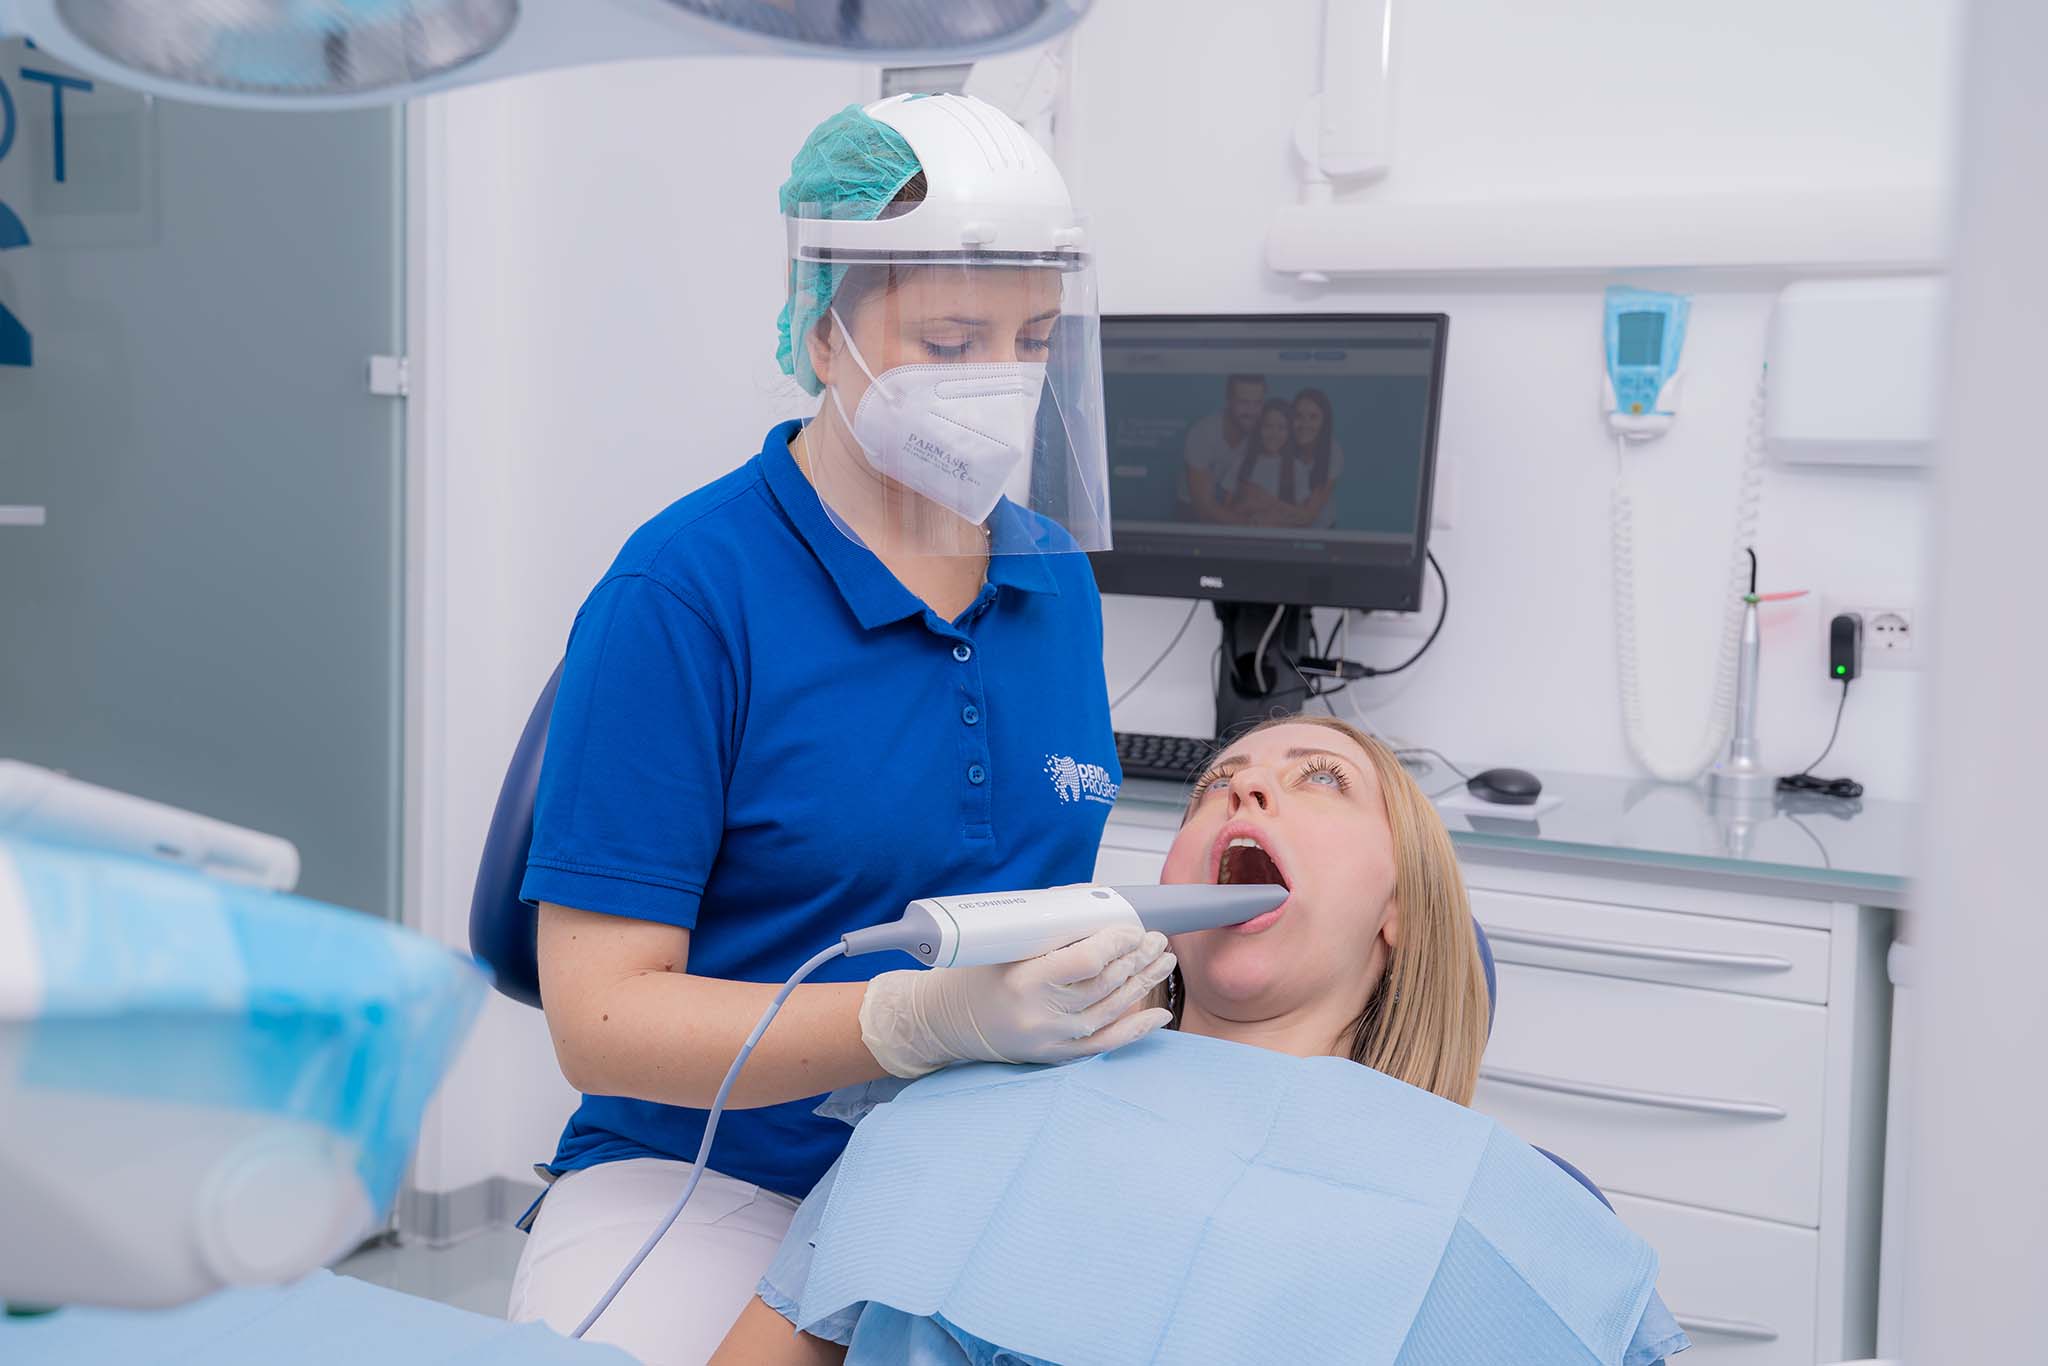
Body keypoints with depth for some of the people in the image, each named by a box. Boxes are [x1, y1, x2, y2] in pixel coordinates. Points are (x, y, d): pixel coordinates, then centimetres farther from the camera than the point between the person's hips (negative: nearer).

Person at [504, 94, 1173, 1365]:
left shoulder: (1059, 579, 8)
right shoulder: (687, 590, -11)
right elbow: (602, 1017, -14)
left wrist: (1131, 966, -2)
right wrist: (931, 1019, -27)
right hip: (710, 1182, -4)